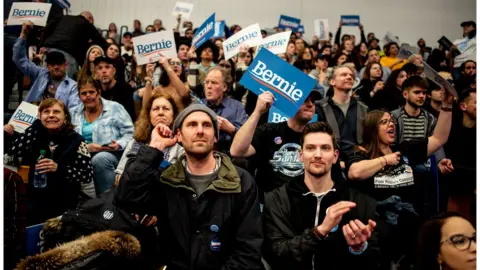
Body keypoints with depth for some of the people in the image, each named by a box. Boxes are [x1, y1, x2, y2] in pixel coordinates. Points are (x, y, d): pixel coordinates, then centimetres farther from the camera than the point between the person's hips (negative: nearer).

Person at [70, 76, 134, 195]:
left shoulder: (115, 108, 2)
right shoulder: (73, 113, 14)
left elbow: (130, 133, -1)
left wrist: (119, 145, -20)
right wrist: (86, 147, -13)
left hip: (113, 154, -2)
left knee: (100, 159, -37)